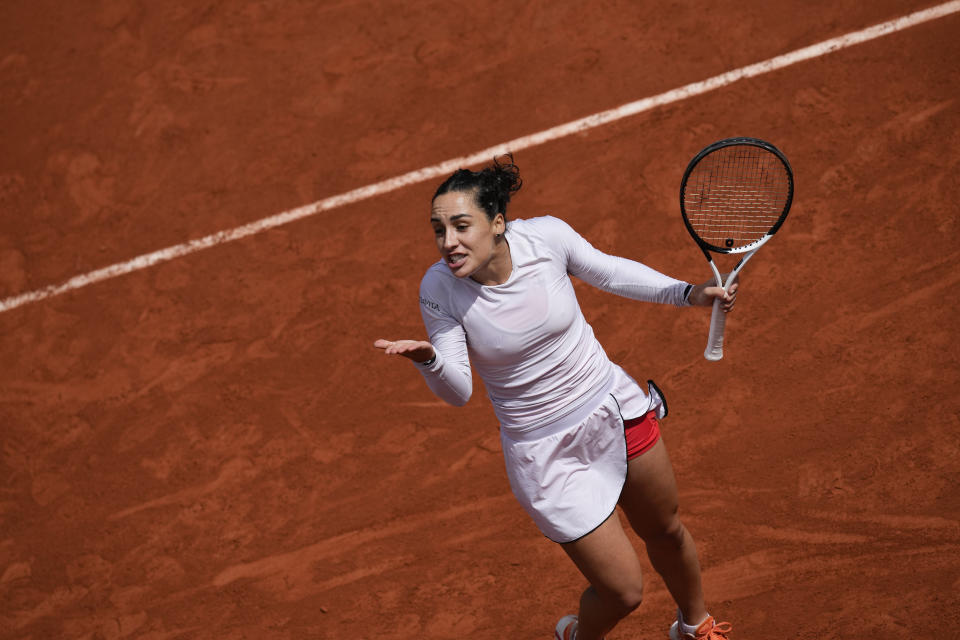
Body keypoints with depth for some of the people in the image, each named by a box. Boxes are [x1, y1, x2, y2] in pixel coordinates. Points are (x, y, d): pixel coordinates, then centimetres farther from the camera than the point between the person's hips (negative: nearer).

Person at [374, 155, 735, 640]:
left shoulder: (547, 235, -20)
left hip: (612, 405, 3)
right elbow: (458, 392, -19)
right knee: (623, 591, -2)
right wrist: (428, 359, -40)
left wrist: (691, 293, -7)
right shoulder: (439, 289, -22)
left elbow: (609, 272, 0)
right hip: (544, 451, -3)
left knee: (665, 532, 24)